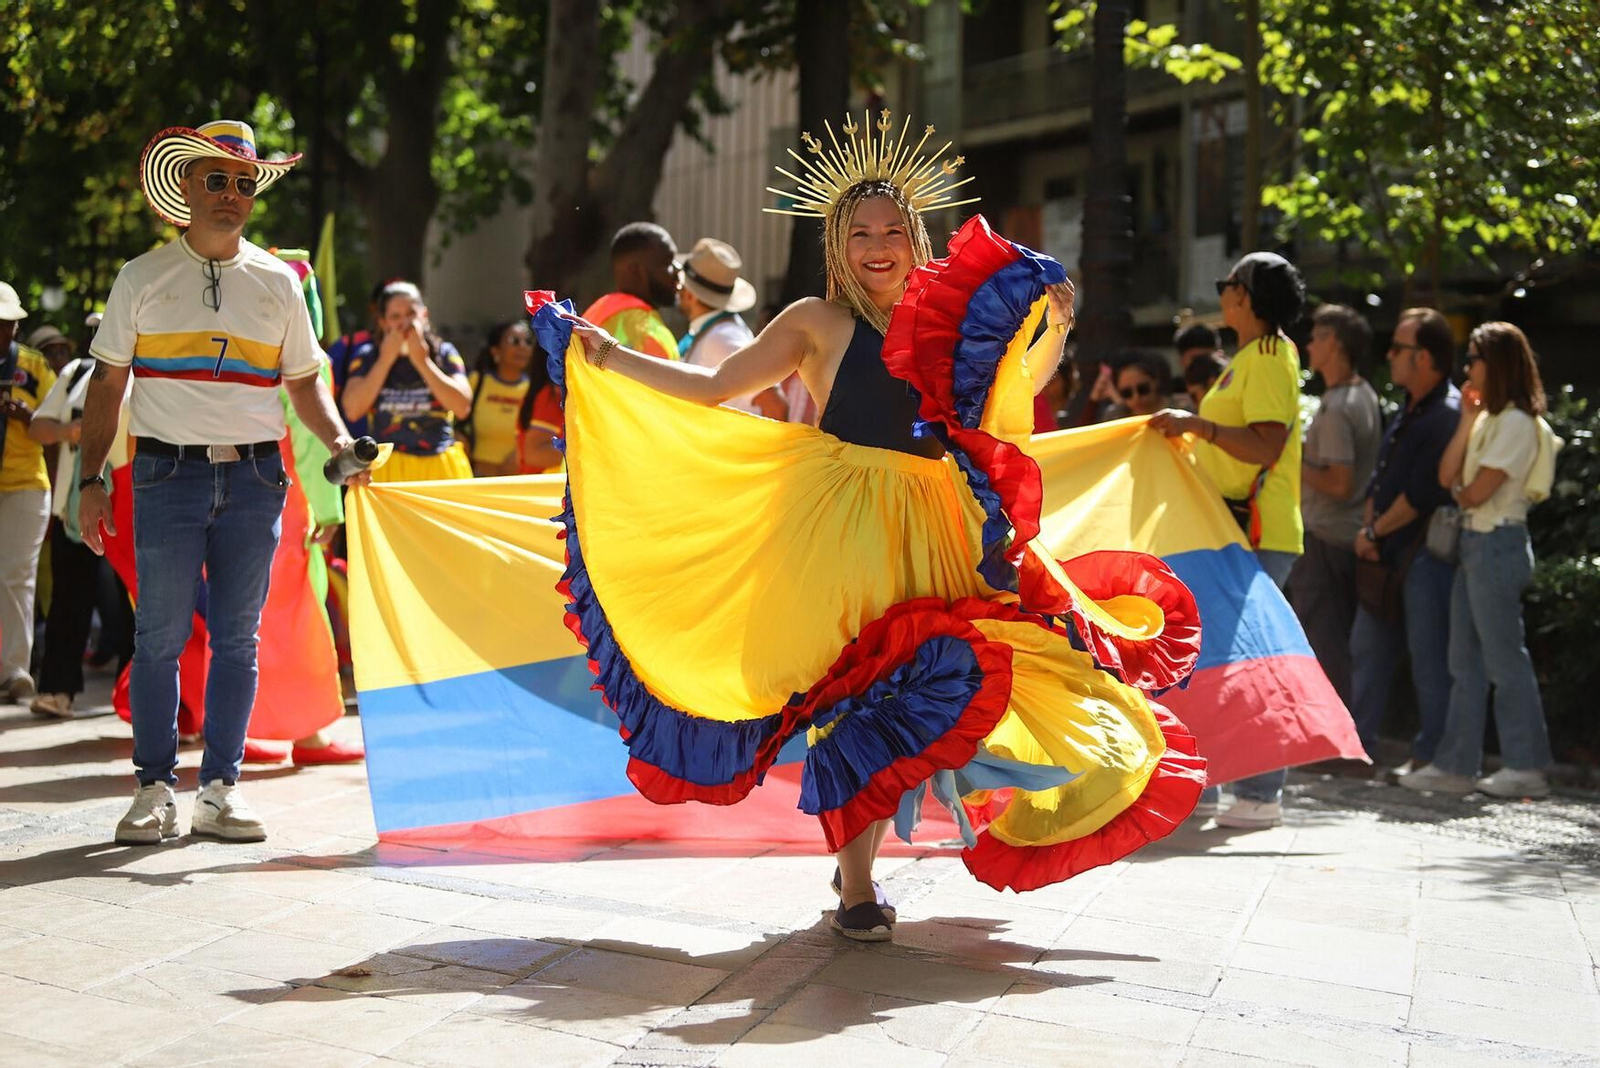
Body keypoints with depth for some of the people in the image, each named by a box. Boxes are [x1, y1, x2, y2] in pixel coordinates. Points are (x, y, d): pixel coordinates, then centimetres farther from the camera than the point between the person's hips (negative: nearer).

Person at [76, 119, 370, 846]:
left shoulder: (277, 281, 11)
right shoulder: (143, 278, 7)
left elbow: (304, 380, 15)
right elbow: (107, 384, 7)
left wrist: (338, 441, -3)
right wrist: (90, 480, 0)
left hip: (254, 477, 2)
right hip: (169, 475, -2)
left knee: (237, 638, 4)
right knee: (160, 637, -1)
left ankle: (220, 789, 13)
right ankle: (155, 791, 10)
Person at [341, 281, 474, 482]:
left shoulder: (444, 353, 6)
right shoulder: (368, 356, 6)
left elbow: (463, 407, -8)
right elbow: (353, 409, -8)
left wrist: (422, 361, -8)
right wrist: (386, 359, -7)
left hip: (441, 467, 1)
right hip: (388, 469, -1)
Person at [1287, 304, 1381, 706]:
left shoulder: (1335, 407, -20)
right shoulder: (1365, 395, 10)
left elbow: (1340, 483, -24)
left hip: (1324, 539, -10)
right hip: (1353, 534, 10)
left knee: (1320, 642, -3)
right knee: (1344, 640, 16)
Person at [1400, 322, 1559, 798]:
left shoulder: (1517, 422, -12)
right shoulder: (1488, 420, 16)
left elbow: (1476, 492, -17)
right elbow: (1447, 478, 6)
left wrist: (1459, 493, 5)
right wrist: (1467, 421, 2)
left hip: (1498, 544, -10)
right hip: (1474, 543, 10)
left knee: (1505, 659, -4)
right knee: (1466, 660, 9)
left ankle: (1528, 768, 5)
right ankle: (1456, 764, 13)